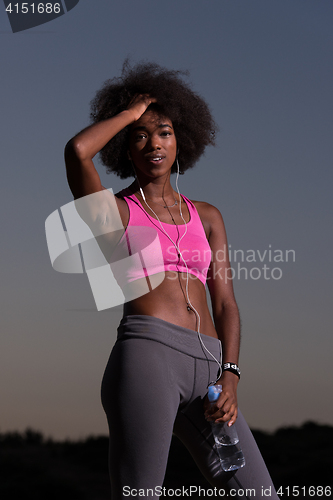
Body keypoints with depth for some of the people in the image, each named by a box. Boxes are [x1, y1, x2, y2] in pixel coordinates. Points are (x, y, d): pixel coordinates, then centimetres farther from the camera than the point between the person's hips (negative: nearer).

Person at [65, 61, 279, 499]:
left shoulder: (206, 217, 25)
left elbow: (225, 304, 17)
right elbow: (77, 150, -9)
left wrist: (229, 380, 1)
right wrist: (131, 111, 8)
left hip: (206, 366, 5)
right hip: (148, 352, -5)